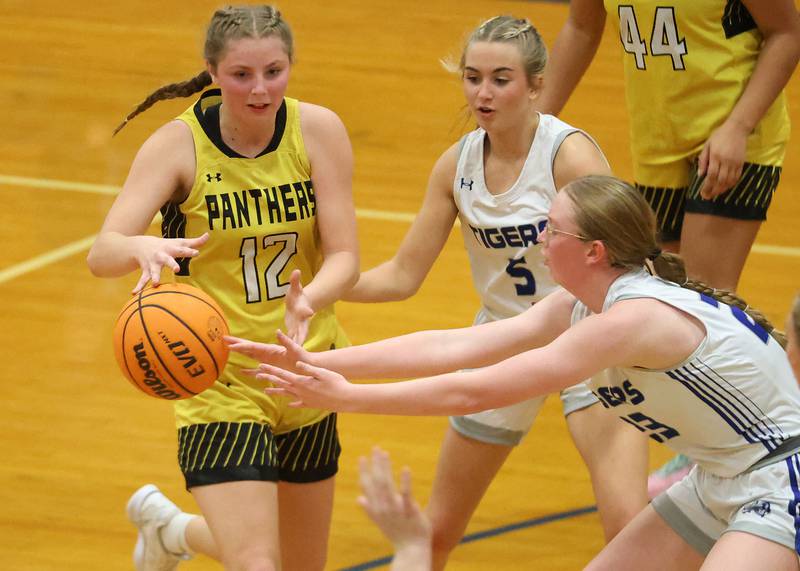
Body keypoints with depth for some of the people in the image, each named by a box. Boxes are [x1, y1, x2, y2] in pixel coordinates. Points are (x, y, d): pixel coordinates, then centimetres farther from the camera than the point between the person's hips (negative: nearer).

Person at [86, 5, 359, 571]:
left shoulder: (318, 130, -8)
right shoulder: (179, 143, -14)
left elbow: (344, 257, -11)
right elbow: (102, 254, -23)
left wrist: (309, 300, -32)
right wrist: (142, 248, -46)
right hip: (218, 381, -4)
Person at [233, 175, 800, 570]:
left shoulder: (631, 320, -26)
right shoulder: (578, 307, 1)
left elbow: (474, 392, -25)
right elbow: (452, 346, -3)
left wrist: (347, 396, -18)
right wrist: (315, 362, -7)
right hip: (722, 481, 10)